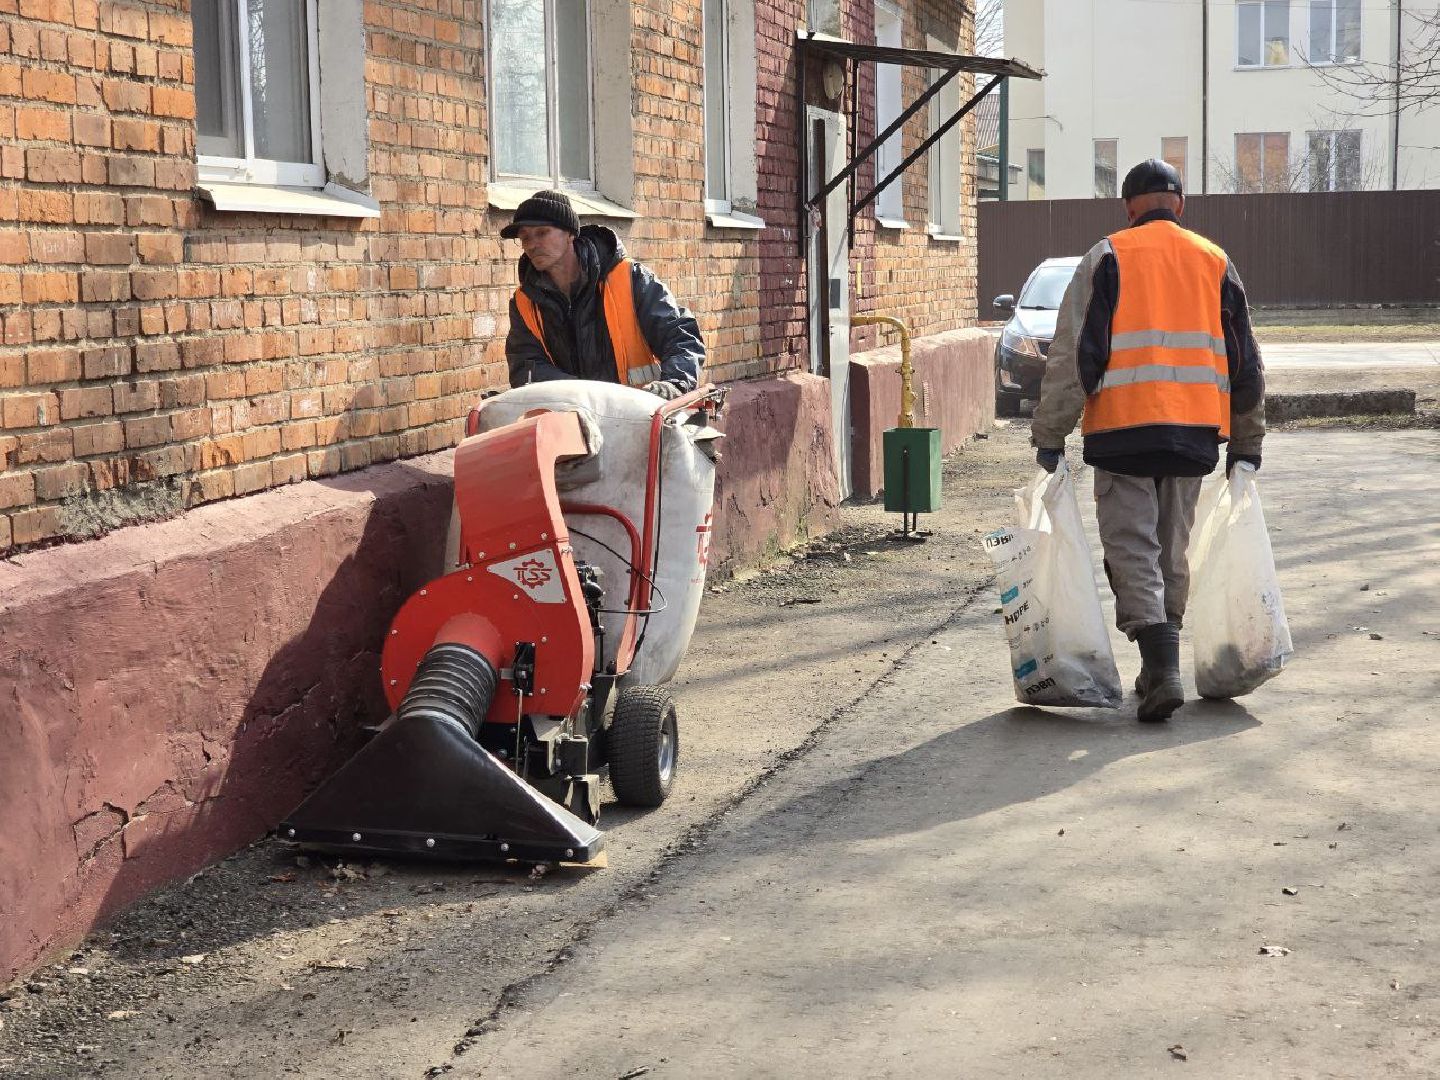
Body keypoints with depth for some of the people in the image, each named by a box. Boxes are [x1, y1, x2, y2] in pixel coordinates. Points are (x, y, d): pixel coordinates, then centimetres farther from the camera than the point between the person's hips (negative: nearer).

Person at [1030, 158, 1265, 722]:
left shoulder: (1107, 258, 0)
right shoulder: (1216, 263, 12)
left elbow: (1071, 355, -6)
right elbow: (1245, 364, 16)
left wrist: (1050, 436, -3)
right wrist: (1246, 444, 24)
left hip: (1124, 429, -4)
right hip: (1196, 432, 4)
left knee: (1132, 550, -2)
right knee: (1172, 552, 16)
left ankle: (1163, 670, -17)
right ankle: (1158, 669, 22)